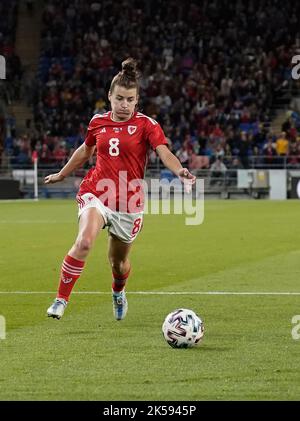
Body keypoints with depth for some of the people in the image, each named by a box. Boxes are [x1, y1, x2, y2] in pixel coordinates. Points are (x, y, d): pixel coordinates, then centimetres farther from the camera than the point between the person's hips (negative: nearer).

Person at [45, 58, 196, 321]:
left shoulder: (146, 124, -5)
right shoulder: (98, 122, 5)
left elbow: (165, 153, -19)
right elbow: (85, 151, 24)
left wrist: (180, 171, -41)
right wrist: (62, 174, 37)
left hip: (128, 201, -1)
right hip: (96, 193, 1)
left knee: (119, 262, 12)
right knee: (84, 241, -28)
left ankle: (119, 292, 49)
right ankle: (61, 300, -20)